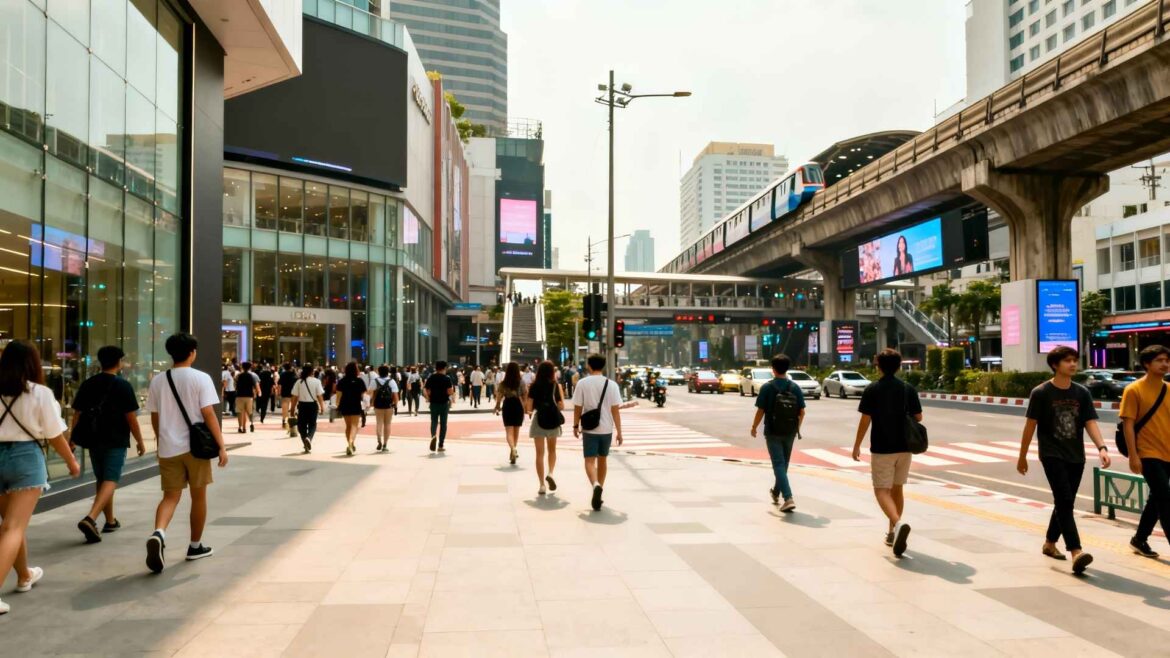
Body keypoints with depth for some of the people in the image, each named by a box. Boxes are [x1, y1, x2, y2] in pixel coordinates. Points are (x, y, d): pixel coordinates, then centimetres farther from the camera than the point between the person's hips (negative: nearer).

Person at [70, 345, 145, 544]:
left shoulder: (87, 384, 6)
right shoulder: (123, 386, -7)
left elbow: (77, 414, 6)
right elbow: (131, 418, -9)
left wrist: (71, 439, 13)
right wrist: (140, 441, 0)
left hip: (94, 440, 5)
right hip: (116, 441, -5)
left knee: (101, 480, 17)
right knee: (110, 481, -7)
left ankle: (110, 521, 28)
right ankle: (90, 518, -27)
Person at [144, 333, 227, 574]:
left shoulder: (157, 381, 5)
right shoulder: (201, 378, -8)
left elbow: (154, 418, 11)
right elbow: (208, 414, -13)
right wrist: (221, 446, -10)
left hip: (168, 448, 3)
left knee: (171, 495, 6)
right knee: (198, 496, 11)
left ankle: (158, 533, -23)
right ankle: (195, 546, 21)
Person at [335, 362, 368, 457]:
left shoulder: (342, 381, 0)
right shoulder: (359, 381, -4)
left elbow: (339, 395, -3)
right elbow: (363, 395, -2)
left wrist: (337, 405, 5)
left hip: (345, 406, 3)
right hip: (356, 406, -3)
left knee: (348, 426, 18)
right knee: (354, 425, -5)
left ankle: (350, 445, 29)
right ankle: (350, 444, -27)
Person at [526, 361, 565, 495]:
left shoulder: (534, 386, -3)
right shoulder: (556, 385, -4)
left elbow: (529, 408, -5)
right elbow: (561, 406, -7)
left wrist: (530, 412, 16)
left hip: (538, 420, 0)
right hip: (552, 420, 0)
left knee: (540, 453, 5)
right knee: (552, 450, 22)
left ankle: (542, 485, 3)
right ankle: (550, 473, -1)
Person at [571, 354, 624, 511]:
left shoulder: (582, 383, -6)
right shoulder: (611, 384, -3)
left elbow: (577, 408, -3)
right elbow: (615, 410, -4)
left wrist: (576, 425, 10)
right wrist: (619, 431, 2)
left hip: (589, 429, -2)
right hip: (606, 429, 2)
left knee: (590, 460, -2)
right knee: (602, 460, 17)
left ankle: (596, 485, -29)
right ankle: (599, 492, 25)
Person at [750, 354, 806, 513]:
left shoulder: (767, 387, -9)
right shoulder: (795, 388, 1)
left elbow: (760, 411, -10)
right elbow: (801, 412, 2)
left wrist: (754, 427, 5)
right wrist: (797, 427, 18)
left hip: (773, 432, -4)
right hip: (790, 432, 4)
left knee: (778, 464, -4)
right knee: (783, 464, 19)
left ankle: (788, 498, -18)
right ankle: (776, 492, 38)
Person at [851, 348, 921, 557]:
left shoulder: (872, 390, -9)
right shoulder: (908, 389, 1)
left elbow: (865, 420, -9)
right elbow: (918, 418, 3)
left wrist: (856, 445, 0)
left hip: (881, 448, -4)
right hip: (904, 447, 4)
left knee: (882, 491, -2)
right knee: (897, 489, 17)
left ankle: (898, 523, -28)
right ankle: (892, 532, 24)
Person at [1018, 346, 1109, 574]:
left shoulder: (1082, 393, 5)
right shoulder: (1041, 393, -6)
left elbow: (1090, 423, -3)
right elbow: (1030, 426, -2)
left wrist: (1101, 448, -20)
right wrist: (1022, 457, 1)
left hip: (1076, 457, 5)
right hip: (1052, 455, -5)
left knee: (1064, 503, 13)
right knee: (1065, 501, -15)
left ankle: (1049, 543, 30)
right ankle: (1076, 552, -21)